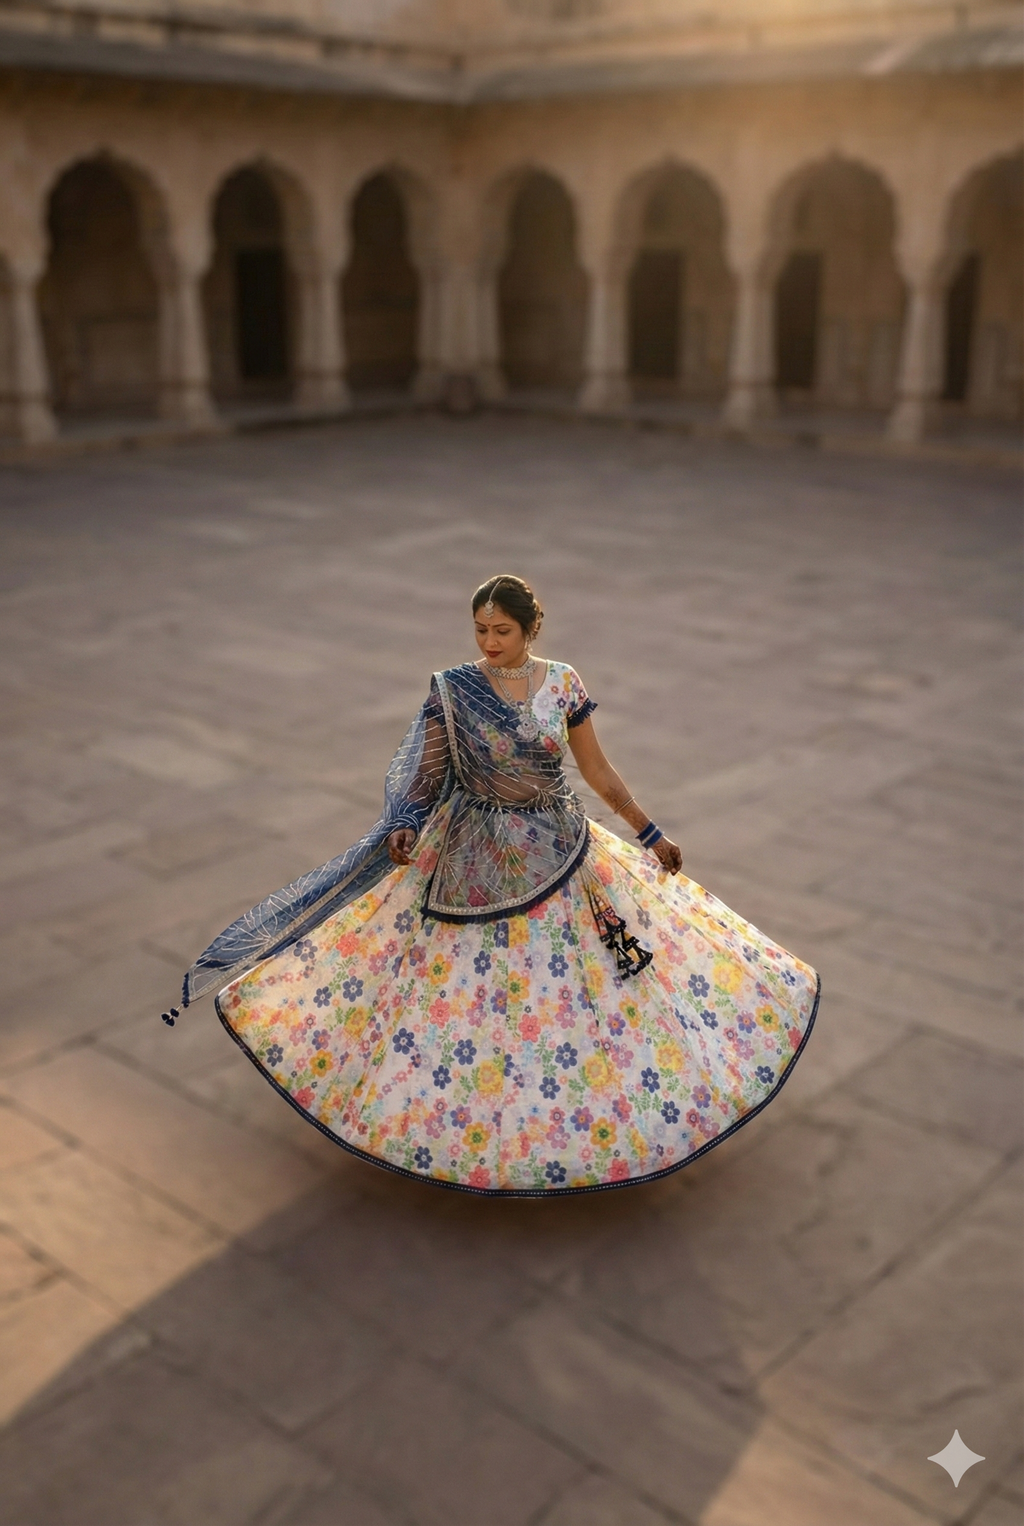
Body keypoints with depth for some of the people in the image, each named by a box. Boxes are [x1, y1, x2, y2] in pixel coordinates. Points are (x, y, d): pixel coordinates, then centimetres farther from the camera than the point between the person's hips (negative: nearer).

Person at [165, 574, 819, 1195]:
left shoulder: (564, 684, -4)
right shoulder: (453, 687, -10)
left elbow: (599, 771, 4)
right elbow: (421, 772, -9)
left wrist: (650, 833, 6)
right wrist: (403, 828, -28)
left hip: (558, 850, 2)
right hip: (473, 857, -2)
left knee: (577, 979, 9)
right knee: (469, 989, 5)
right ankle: (474, 1117, 25)